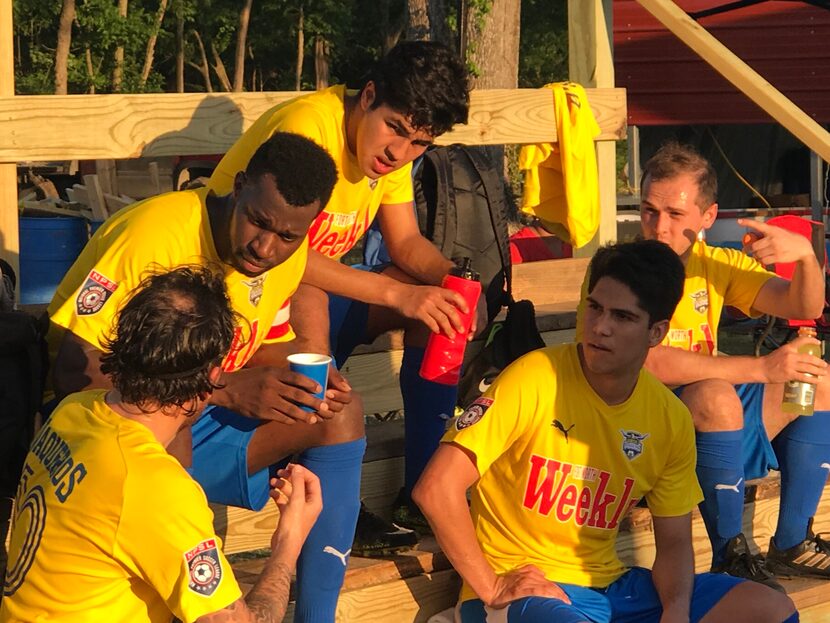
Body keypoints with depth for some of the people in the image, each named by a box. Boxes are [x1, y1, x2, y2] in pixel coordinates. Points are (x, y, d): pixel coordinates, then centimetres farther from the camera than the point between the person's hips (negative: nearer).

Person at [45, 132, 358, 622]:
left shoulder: (290, 253, -3)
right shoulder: (154, 235, -26)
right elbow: (74, 370, -29)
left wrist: (307, 384, -15)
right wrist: (227, 389, -34)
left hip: (201, 419, 7)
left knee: (342, 413, -9)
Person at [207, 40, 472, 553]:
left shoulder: (392, 142, 0)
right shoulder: (307, 126, -27)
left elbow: (406, 242, 2)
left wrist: (452, 280, -20)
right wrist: (395, 293, -39)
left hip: (318, 285, 9)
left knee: (435, 302, -9)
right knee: (306, 299, -39)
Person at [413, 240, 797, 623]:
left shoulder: (671, 419, 1)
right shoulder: (534, 381, -16)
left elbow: (674, 543, 8)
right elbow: (437, 488, -19)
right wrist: (492, 589, -15)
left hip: (606, 584, 7)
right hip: (521, 590, -6)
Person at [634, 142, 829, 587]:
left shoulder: (714, 262, 3)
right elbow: (649, 362, -30)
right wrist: (762, 368, -30)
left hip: (711, 432, 8)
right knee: (716, 396, -34)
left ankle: (791, 545, 4)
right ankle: (729, 558, -21)